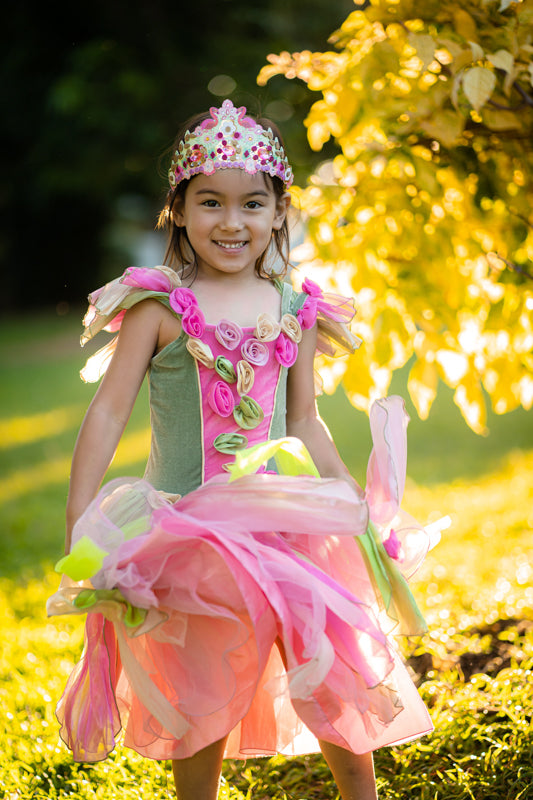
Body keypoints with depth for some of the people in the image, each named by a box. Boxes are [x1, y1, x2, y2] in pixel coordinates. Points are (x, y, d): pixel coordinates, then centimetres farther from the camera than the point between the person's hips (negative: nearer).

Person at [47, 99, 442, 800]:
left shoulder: (297, 312, 3)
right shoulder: (160, 307, -8)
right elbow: (108, 412, -9)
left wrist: (364, 508, 12)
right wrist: (79, 527, -13)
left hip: (284, 523, 3)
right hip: (187, 525, -3)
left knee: (340, 678, 5)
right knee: (202, 698, 7)